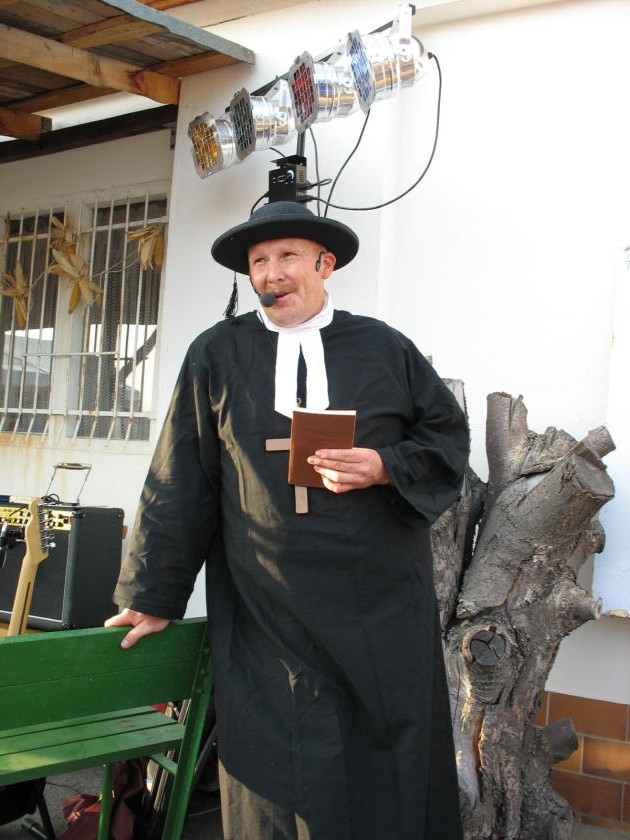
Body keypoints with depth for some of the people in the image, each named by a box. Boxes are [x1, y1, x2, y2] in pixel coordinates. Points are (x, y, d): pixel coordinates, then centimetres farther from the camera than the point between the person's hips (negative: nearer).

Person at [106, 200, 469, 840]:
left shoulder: (384, 347, 7)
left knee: (394, 761, 8)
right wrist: (153, 597, 6)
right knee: (281, 778, 3)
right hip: (267, 613, -1)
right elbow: (179, 482, 5)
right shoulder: (217, 354, 5)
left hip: (384, 612, 1)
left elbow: (447, 432, 11)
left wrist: (385, 468, -9)